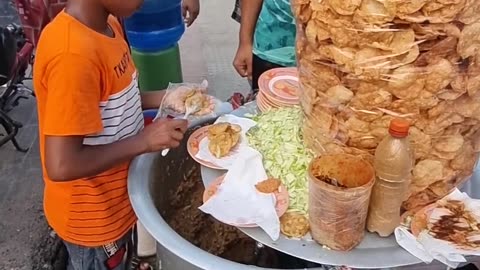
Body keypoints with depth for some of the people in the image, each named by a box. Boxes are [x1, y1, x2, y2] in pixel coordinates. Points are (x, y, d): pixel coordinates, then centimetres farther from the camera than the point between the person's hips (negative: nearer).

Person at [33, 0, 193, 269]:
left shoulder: (107, 24, -4)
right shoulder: (74, 53, -33)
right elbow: (62, 166, -33)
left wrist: (163, 99, -4)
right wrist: (145, 140, -26)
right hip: (92, 214, -8)